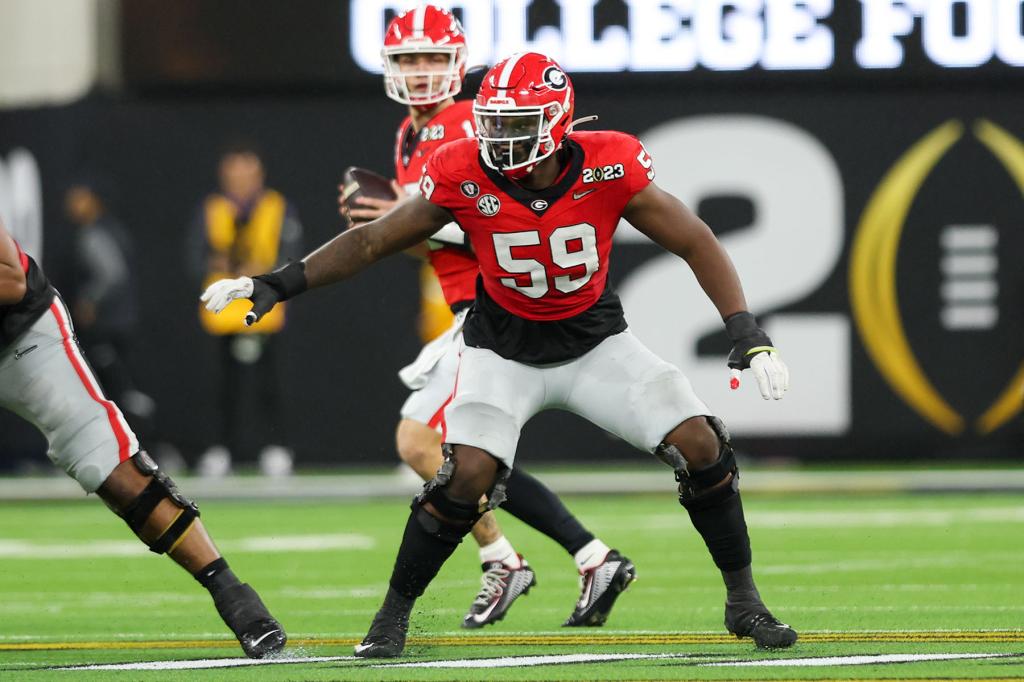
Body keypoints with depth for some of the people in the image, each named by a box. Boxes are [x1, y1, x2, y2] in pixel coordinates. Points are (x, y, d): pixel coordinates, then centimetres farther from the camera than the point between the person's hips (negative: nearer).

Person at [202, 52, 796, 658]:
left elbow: (696, 244, -13)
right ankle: (393, 616, -2)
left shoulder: (607, 167, -22)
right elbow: (372, 242, -10)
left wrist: (749, 335, -21)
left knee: (700, 446, -10)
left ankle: (744, 601, 10)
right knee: (468, 474, -21)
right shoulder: (464, 176, -21)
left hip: (594, 340, 1)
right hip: (505, 350, -1)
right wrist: (279, 284, -17)